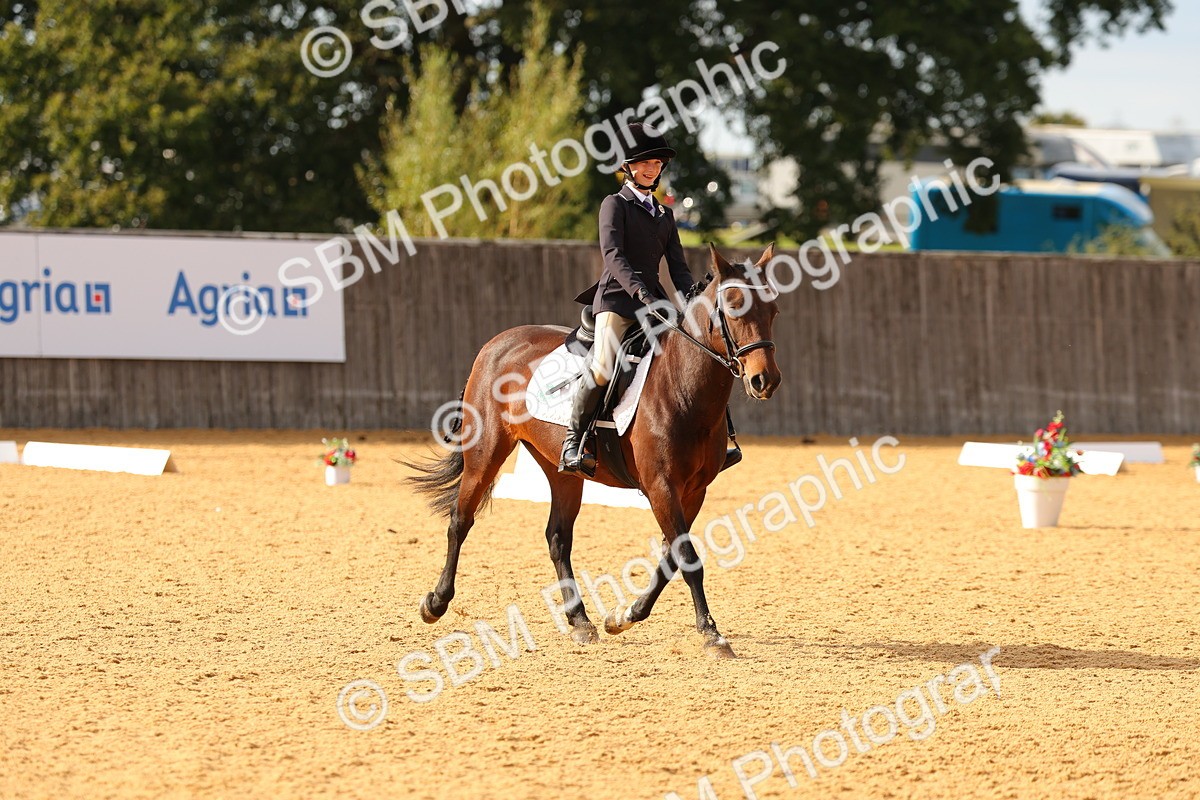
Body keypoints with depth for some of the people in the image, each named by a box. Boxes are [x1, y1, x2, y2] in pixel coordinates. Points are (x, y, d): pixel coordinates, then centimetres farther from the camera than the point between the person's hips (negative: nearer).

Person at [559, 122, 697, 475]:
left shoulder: (664, 214, 21)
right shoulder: (615, 204, 2)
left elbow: (678, 267, 16)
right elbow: (613, 256, -12)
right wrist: (640, 291, -26)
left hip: (653, 302, 6)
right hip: (616, 300, -6)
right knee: (603, 368, -26)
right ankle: (574, 440, -13)